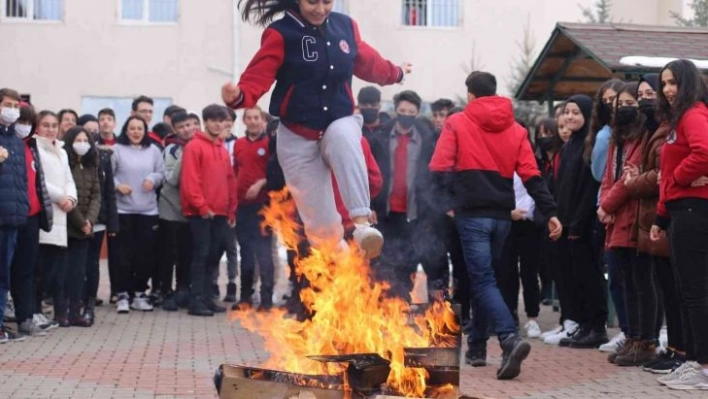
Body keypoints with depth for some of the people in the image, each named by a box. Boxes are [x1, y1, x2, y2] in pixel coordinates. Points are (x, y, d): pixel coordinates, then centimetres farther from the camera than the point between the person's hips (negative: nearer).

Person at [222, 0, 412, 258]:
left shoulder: (345, 26, 0)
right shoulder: (280, 34, -13)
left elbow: (367, 62, 20)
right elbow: (258, 77, -21)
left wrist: (396, 73, 37)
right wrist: (239, 96, -44)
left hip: (340, 123, 2)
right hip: (298, 137, -2)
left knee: (343, 139, -37)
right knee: (320, 222, -1)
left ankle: (362, 223, -41)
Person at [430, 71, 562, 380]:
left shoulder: (457, 123, 1)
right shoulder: (515, 130, 11)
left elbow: (439, 168, -9)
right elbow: (531, 175, 4)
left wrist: (446, 202, -6)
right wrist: (550, 212, 2)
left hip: (472, 213, -4)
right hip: (501, 214, 4)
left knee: (483, 280, -7)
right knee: (483, 276, 18)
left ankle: (510, 339, -28)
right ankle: (477, 347, 24)